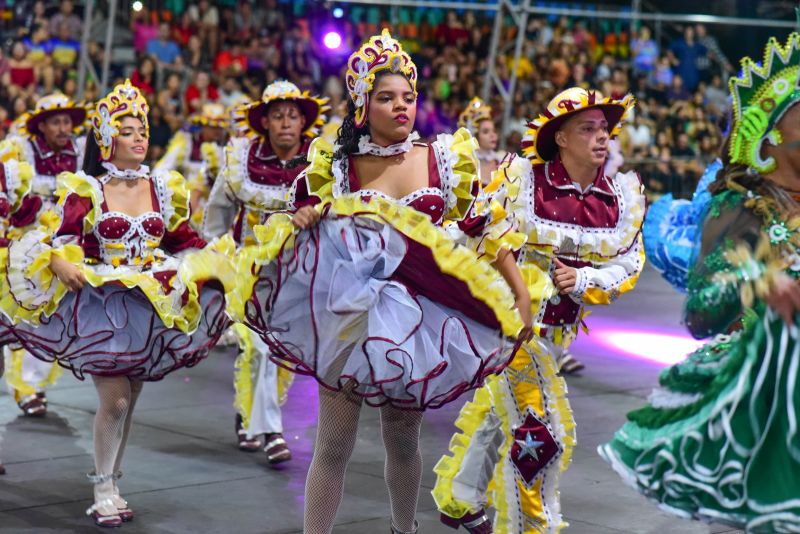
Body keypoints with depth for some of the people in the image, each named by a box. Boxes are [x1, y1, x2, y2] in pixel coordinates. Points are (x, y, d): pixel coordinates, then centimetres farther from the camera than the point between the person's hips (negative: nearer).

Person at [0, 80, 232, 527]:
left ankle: (114, 483, 23)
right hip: (101, 303, -4)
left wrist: (214, 263, -4)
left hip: (150, 303, 4)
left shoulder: (164, 189, 6)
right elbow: (60, 239, -10)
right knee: (114, 399, -9)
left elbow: (185, 241, 11)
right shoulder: (85, 190, -5)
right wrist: (60, 264, -31)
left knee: (130, 399, 9)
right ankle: (104, 488, 6)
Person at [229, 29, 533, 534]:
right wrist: (300, 220, -16)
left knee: (403, 441, 15)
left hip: (417, 317, 1)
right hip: (349, 311, -1)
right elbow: (300, 220, 7)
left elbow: (488, 227, 2)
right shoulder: (334, 164, -3)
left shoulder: (447, 158, -2)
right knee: (334, 445, -1)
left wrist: (520, 294, -2)